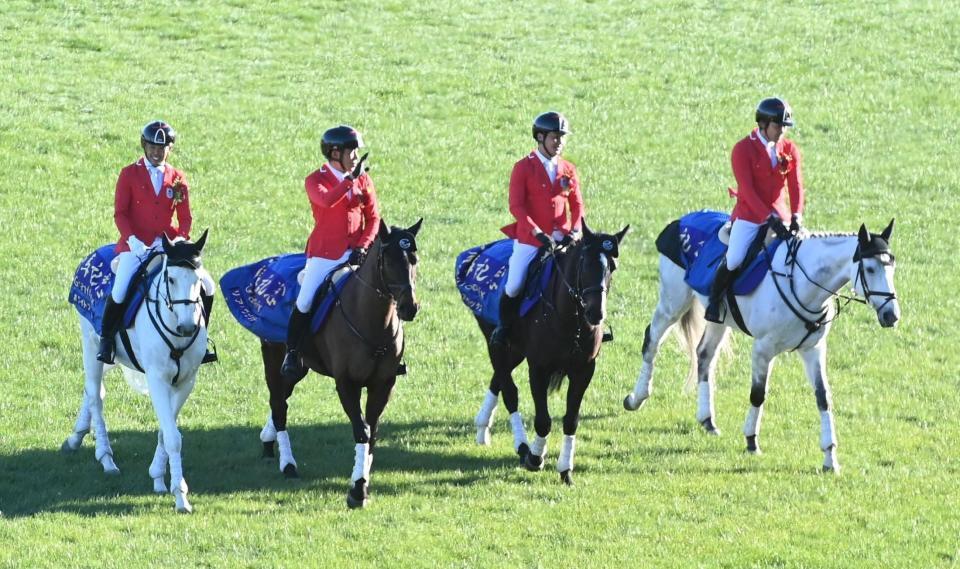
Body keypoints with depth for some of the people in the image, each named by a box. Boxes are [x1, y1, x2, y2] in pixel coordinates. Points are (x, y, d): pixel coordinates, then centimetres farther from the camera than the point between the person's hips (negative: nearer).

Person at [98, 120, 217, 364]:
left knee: (206, 286, -7)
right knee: (120, 291, -26)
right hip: (136, 246, -3)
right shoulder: (129, 175, 2)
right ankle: (106, 340, -4)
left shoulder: (177, 179, 9)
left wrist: (179, 240, -11)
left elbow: (185, 218, 9)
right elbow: (120, 213, -3)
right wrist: (133, 240, -17)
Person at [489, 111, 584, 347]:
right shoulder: (523, 168, -3)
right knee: (515, 286, -11)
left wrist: (575, 231, -8)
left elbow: (577, 205, 11)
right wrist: (537, 233, -20)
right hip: (529, 239, -3)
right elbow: (516, 206, -9)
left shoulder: (568, 170, 10)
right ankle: (504, 325, 14)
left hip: (561, 239, 3)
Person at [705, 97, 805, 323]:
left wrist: (796, 216, -19)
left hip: (779, 215, 5)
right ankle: (714, 300, 3)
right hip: (749, 216, -5)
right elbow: (747, 189, -16)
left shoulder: (790, 149, 5)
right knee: (734, 260, -19)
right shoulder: (743, 149, -9)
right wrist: (768, 216, -26)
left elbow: (796, 185, -2)